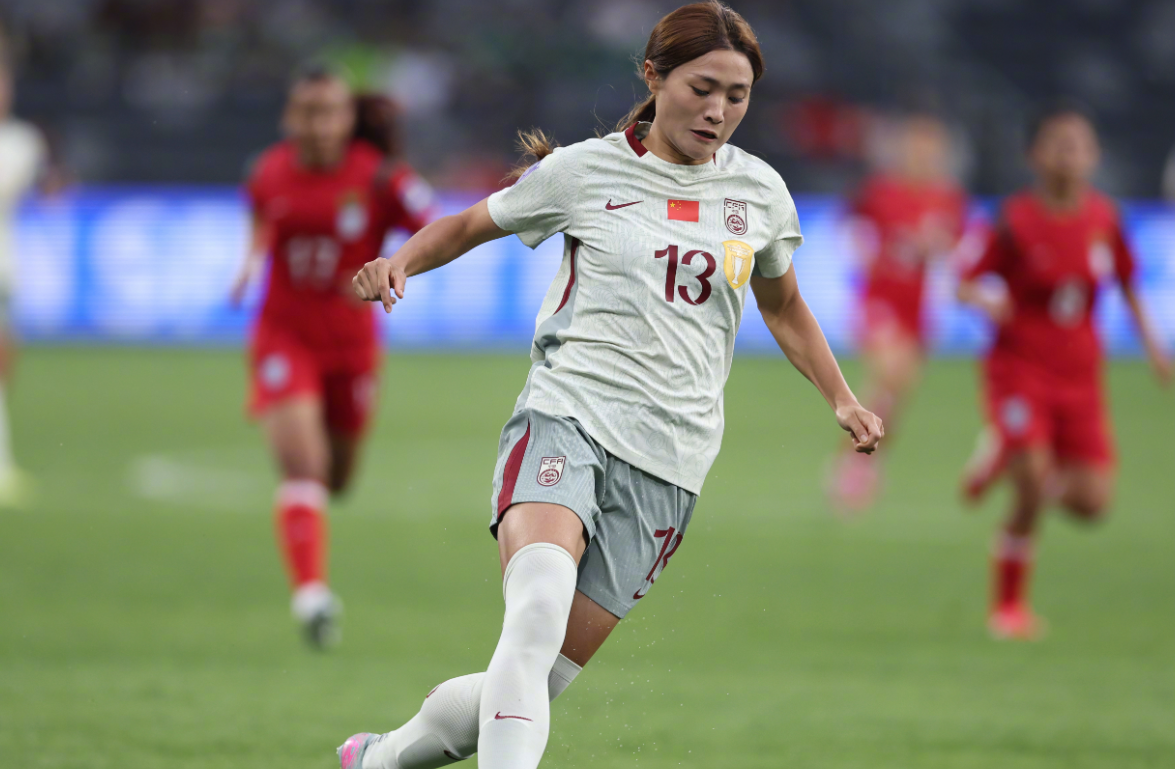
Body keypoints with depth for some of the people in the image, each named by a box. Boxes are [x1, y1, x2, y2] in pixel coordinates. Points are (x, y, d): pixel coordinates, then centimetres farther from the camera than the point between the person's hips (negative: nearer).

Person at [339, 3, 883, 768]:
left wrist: (842, 401, 20)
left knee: (538, 681, -2)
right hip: (567, 418, -3)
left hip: (666, 462, 3)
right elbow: (470, 225, 16)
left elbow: (783, 305, 29)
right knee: (537, 612, -32)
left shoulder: (759, 190, 11)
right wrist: (400, 261, -3)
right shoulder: (585, 171, 3)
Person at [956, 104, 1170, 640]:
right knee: (1033, 492, -18)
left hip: (1080, 374, 4)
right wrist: (986, 302, -28)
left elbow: (1127, 283, 16)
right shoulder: (1018, 220, -11)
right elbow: (964, 285, -6)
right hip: (1020, 368, -4)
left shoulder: (1104, 218, 0)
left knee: (1091, 503, -5)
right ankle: (1008, 606, 3)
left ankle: (1005, 461, 25)